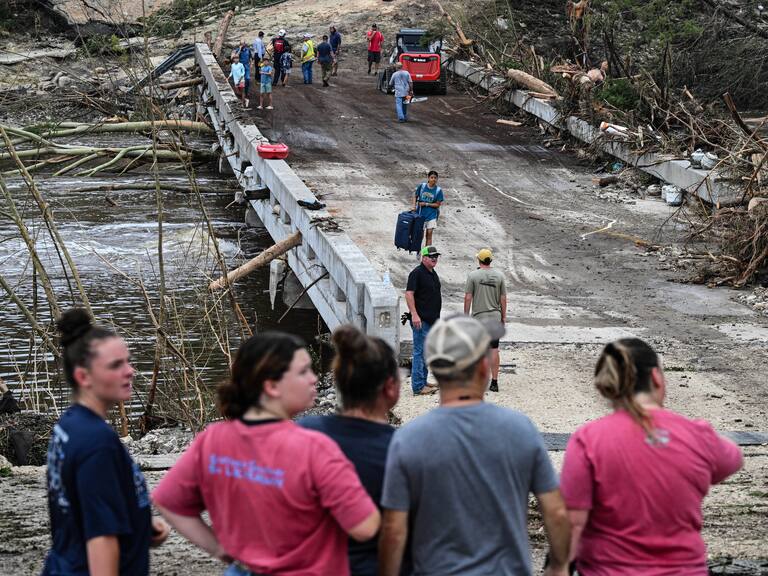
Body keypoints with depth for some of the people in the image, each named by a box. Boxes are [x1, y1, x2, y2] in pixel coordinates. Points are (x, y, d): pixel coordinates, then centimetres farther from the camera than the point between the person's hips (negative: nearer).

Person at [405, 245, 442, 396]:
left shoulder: (433, 274, 17)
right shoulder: (417, 273, -12)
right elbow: (409, 294, -19)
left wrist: (437, 317, 25)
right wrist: (414, 315, -26)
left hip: (432, 320, 10)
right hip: (421, 320, -10)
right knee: (420, 352, -9)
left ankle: (422, 382, 24)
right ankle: (418, 386, -9)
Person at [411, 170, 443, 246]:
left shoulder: (438, 190, -8)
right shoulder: (422, 186, -5)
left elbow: (437, 204, -6)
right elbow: (415, 196, 6)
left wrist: (426, 204, -14)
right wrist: (413, 206, -8)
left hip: (431, 215, -1)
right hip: (421, 214, 1)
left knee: (429, 234, -3)